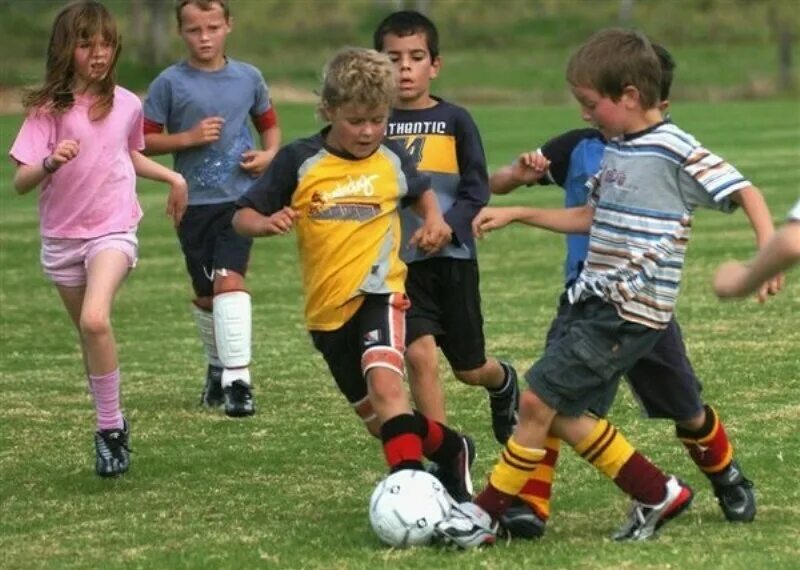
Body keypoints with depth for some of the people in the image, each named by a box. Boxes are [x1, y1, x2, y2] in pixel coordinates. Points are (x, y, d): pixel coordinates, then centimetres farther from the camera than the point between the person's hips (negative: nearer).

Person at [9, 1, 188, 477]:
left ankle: (109, 427, -13)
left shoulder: (127, 105, 1)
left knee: (95, 320, -24)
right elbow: (21, 182, -15)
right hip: (61, 235, 1)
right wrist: (51, 162, -34)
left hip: (113, 229, -1)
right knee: (89, 332, 10)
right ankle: (113, 425, 28)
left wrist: (174, 177, 13)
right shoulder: (49, 108, -8)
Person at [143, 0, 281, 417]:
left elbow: (269, 124, 19)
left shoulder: (248, 78, 4)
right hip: (194, 201, 1)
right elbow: (143, 141, -1)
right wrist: (189, 138, -14)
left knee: (229, 278, -18)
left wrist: (269, 154, -2)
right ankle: (218, 366, 35)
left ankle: (237, 379, -20)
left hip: (240, 198, -1)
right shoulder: (170, 83, -2)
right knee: (206, 294, 11)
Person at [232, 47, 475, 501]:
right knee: (379, 419, 10)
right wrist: (266, 223, -24)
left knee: (384, 379, -30)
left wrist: (434, 220, 3)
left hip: (380, 291, -2)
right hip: (327, 307, 2)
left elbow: (422, 190, 24)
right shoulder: (300, 161, -4)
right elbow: (242, 216, -2)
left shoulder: (392, 159, 1)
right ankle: (449, 449, 36)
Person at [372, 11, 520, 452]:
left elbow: (476, 193, -4)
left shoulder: (455, 121, -3)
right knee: (419, 354, -15)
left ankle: (503, 382, 47)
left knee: (468, 368, 10)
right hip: (399, 262, 0)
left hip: (452, 257, 0)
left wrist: (446, 227, -20)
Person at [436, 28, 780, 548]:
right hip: (594, 300, 9)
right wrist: (516, 215, 24)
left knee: (538, 399, -9)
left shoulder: (676, 153, -13)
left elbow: (745, 193, -14)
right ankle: (658, 494, 20)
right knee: (567, 417, 7)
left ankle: (489, 513, 0)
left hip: (631, 312, -9)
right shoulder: (617, 149, 13)